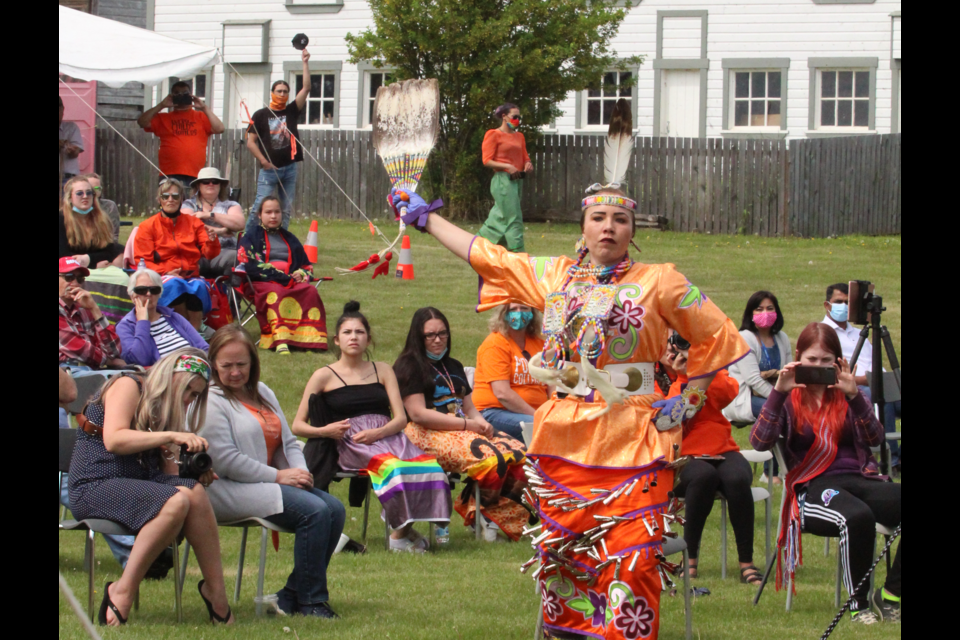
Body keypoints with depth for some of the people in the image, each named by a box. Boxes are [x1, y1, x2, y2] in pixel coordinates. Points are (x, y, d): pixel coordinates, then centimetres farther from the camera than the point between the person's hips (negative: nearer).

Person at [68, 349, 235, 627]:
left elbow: (167, 473, 15)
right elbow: (113, 440, -16)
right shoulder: (127, 386, 1)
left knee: (193, 492, -25)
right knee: (176, 501, -33)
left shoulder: (163, 409, 24)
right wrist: (170, 436, -21)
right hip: (95, 487, -7)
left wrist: (195, 476, -6)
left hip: (139, 487, 7)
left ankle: (215, 591, -25)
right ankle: (123, 592, -29)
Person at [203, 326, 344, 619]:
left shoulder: (262, 393, 18)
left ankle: (292, 596, -7)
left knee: (335, 509, -11)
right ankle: (310, 600, -15)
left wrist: (300, 472, -3)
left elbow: (288, 442, 20)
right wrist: (279, 476, -15)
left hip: (266, 482, 9)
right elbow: (225, 460, -17)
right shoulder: (210, 400, -10)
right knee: (314, 511, -25)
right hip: (229, 489, -9)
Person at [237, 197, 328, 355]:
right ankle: (280, 341, -57)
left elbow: (307, 265, 28)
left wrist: (302, 274, 0)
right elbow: (249, 265, -2)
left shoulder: (290, 239, 29)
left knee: (310, 292, -30)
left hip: (292, 282, 4)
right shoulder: (251, 238, 16)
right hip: (264, 283, -4)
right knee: (276, 294, -39)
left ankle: (311, 339, -44)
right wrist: (283, 277, -11)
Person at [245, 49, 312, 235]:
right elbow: (251, 142, 2)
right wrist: (263, 161, -8)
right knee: (260, 206, -10)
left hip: (290, 168, 3)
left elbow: (306, 88, 2)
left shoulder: (292, 111, 10)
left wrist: (305, 63, -3)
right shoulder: (260, 115, 4)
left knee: (287, 209, 5)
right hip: (269, 169, -3)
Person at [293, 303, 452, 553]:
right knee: (393, 467, -37)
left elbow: (401, 418, 9)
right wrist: (326, 431, -12)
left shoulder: (383, 371, 20)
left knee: (428, 466, -30)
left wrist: (377, 433, -12)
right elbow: (298, 426, 9)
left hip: (387, 437, 3)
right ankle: (401, 530, -23)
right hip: (350, 445, -3)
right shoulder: (325, 376, 11)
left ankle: (403, 531, -18)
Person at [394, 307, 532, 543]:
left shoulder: (453, 367, 26)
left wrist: (481, 422, -4)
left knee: (519, 454, -18)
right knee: (488, 457, -33)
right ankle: (480, 512, -13)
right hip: (427, 435, -8)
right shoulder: (409, 366, 0)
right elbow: (418, 413, -10)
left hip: (463, 429, 8)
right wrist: (468, 424, -12)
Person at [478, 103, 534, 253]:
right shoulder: (493, 134, -3)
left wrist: (528, 165, -3)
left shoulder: (519, 136, 18)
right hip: (502, 179, -8)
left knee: (500, 217, 10)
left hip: (516, 180, 8)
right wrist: (507, 166, -19)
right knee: (513, 218, -11)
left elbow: (525, 158, 21)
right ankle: (517, 252, -11)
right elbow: (487, 161, -8)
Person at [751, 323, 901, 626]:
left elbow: (875, 438, -2)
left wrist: (854, 395, -15)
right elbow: (760, 442, -10)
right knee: (857, 516, -38)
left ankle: (890, 596, -11)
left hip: (860, 478, 4)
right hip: (813, 486, -4)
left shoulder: (846, 395, 16)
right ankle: (860, 603, -19)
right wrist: (778, 392, -17)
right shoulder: (790, 399, 9)